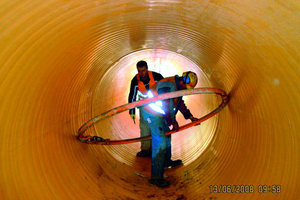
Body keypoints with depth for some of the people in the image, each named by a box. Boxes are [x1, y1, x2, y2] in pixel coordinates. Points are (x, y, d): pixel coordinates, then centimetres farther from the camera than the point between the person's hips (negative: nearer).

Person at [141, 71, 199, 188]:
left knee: (166, 135, 23)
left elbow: (180, 103, 19)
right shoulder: (169, 86, -23)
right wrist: (174, 123, -9)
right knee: (160, 144, -11)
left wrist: (190, 117, 16)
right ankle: (156, 177, -3)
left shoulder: (178, 86, 10)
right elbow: (168, 107, -22)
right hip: (152, 115, -11)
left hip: (158, 114, 11)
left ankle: (166, 162, 43)